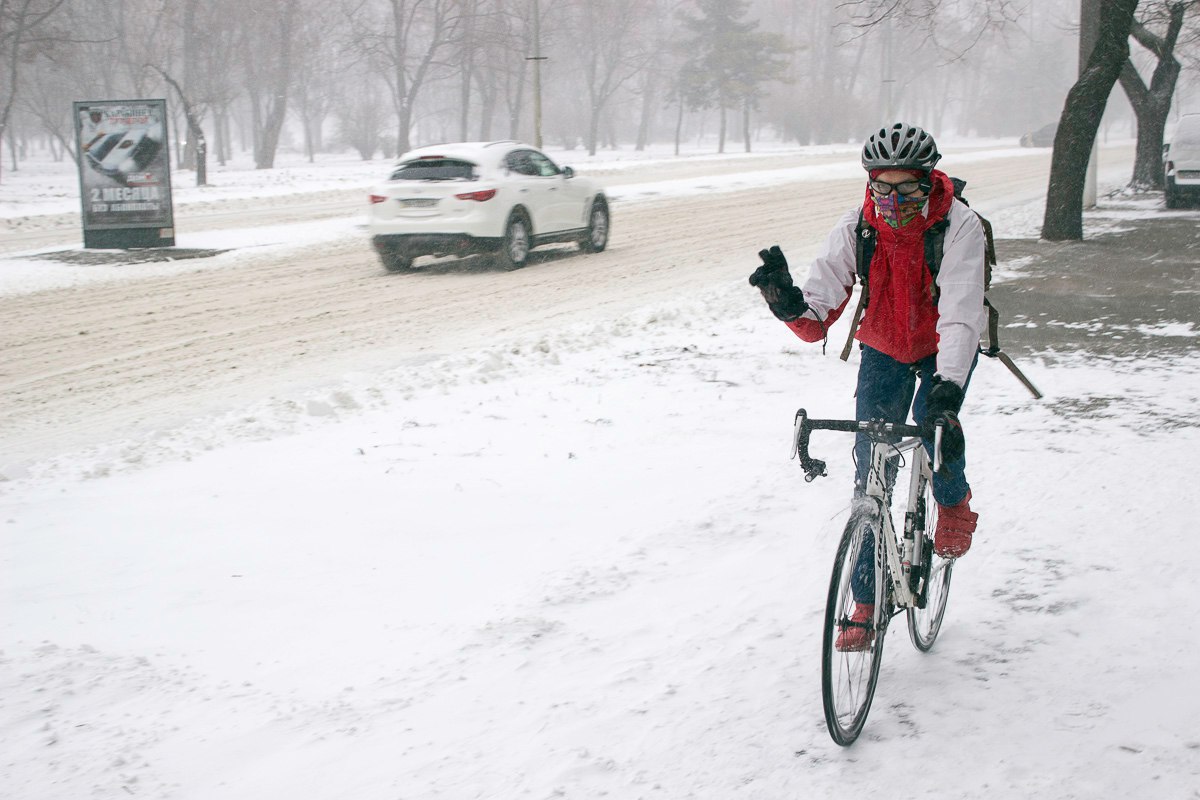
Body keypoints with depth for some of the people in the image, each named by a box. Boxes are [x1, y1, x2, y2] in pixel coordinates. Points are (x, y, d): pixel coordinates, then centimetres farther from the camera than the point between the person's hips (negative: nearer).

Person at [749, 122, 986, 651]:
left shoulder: (959, 226, -29)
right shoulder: (856, 228, -22)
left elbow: (959, 315, -39)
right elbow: (817, 319, -26)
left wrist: (946, 388, -53)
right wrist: (788, 301, -49)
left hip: (945, 349, -2)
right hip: (883, 351, 2)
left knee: (934, 424, -30)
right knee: (870, 471, -6)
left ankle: (954, 502, 7)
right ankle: (865, 603, 6)